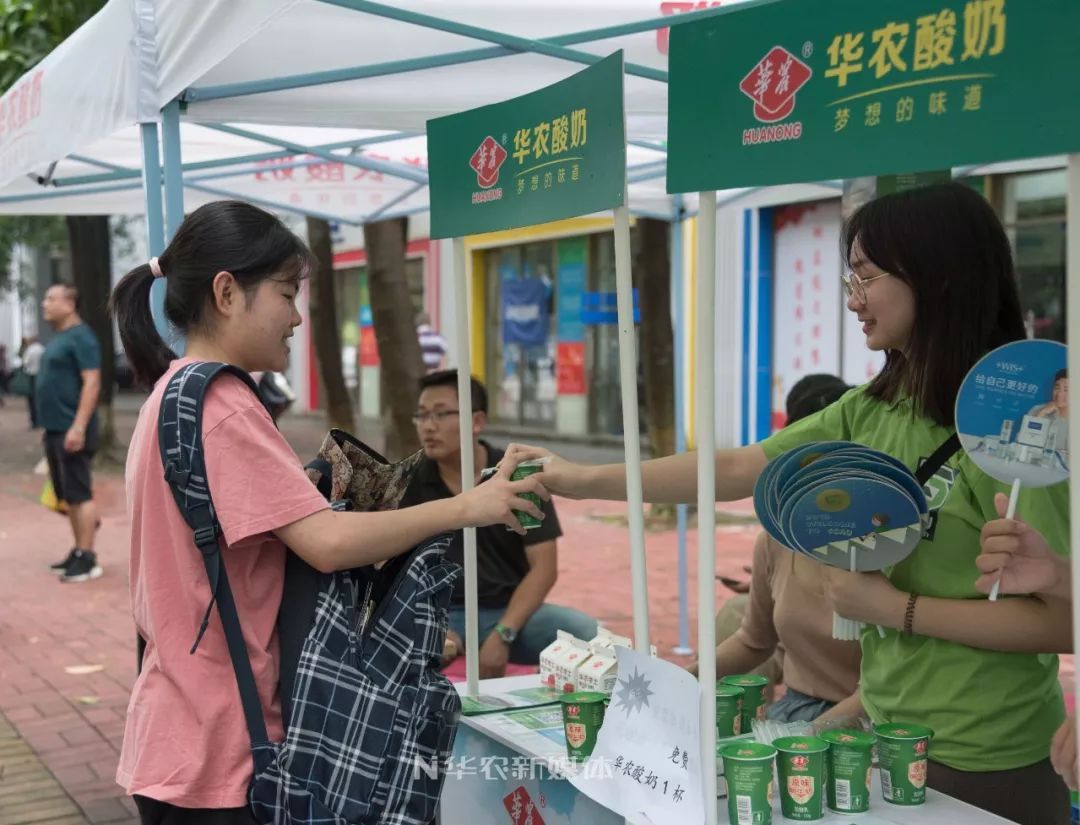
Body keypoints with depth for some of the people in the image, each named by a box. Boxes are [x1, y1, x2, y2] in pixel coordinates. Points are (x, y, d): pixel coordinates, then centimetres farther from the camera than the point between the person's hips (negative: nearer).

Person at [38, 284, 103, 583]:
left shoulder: (80, 337, -12)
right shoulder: (58, 338, 17)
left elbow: (92, 382, -19)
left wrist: (78, 427, -24)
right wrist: (50, 425, 19)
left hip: (72, 430, -9)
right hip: (54, 429, 9)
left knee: (80, 494, -6)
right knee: (69, 496, 13)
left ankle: (87, 558, -4)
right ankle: (78, 552, 20)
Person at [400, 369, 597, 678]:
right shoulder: (407, 483, 0)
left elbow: (543, 566, -5)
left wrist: (502, 635, -18)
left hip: (512, 612, 1)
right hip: (441, 615, 0)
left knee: (586, 633, -28)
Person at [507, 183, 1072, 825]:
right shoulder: (870, 412, 2)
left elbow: (1064, 620, -20)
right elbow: (735, 470, 4)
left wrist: (894, 607, -19)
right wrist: (583, 480, 3)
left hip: (987, 765, -6)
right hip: (889, 738, 7)